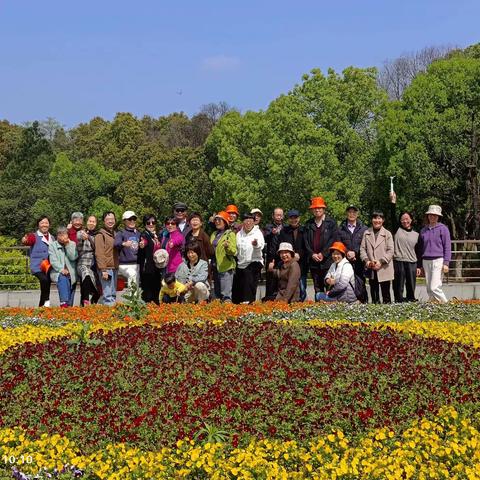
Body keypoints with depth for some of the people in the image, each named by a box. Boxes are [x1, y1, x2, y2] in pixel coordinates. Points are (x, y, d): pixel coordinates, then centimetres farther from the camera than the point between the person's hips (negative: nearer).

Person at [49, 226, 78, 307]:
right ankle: (63, 303, -43)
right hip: (58, 272, -3)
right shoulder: (52, 245, 7)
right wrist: (61, 269, -16)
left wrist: (68, 245, -7)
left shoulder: (72, 244, 13)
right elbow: (53, 260, -3)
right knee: (62, 279, -32)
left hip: (71, 273, 3)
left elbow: (73, 257, -2)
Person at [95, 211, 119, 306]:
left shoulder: (115, 234, 17)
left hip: (115, 268, 8)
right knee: (107, 295, -10)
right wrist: (103, 270, -19)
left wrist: (118, 267, 12)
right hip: (106, 269, -8)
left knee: (113, 294, 12)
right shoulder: (100, 235, -6)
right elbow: (99, 254, -13)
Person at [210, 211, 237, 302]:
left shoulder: (230, 234, -5)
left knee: (226, 295, -12)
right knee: (217, 294, 13)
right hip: (215, 267, 8)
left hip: (226, 268, -8)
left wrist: (228, 247, -34)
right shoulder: (214, 235, 17)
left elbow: (233, 251, -14)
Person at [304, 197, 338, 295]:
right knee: (317, 288, 6)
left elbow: (333, 239, -5)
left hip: (327, 260, -3)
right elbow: (306, 241, 8)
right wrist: (312, 254, -6)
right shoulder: (308, 224, 13)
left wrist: (323, 254, -10)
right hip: (313, 261, 4)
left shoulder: (331, 222, 3)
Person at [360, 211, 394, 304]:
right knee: (374, 293, 9)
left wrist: (381, 261, -15)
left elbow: (390, 251, -4)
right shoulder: (366, 233, 9)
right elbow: (362, 248, 6)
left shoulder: (387, 234, 1)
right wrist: (366, 260, -10)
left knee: (385, 294, 1)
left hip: (384, 269, -3)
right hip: (371, 269, 3)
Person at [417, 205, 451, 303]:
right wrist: (419, 265, 16)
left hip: (438, 260, -5)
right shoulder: (423, 230, 14)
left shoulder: (443, 229, 0)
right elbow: (420, 249, 19)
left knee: (434, 287, -15)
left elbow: (447, 247, -2)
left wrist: (446, 263, -10)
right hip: (426, 261, 5)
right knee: (429, 289, 4)